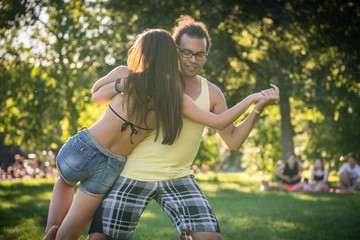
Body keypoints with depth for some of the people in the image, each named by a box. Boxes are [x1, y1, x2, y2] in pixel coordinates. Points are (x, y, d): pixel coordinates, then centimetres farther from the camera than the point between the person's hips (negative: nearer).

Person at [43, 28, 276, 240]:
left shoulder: (124, 75, -11)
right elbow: (219, 122, -7)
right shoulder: (175, 97, -9)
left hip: (81, 150, -1)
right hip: (110, 168, 1)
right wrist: (252, 98, 3)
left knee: (65, 182, 34)